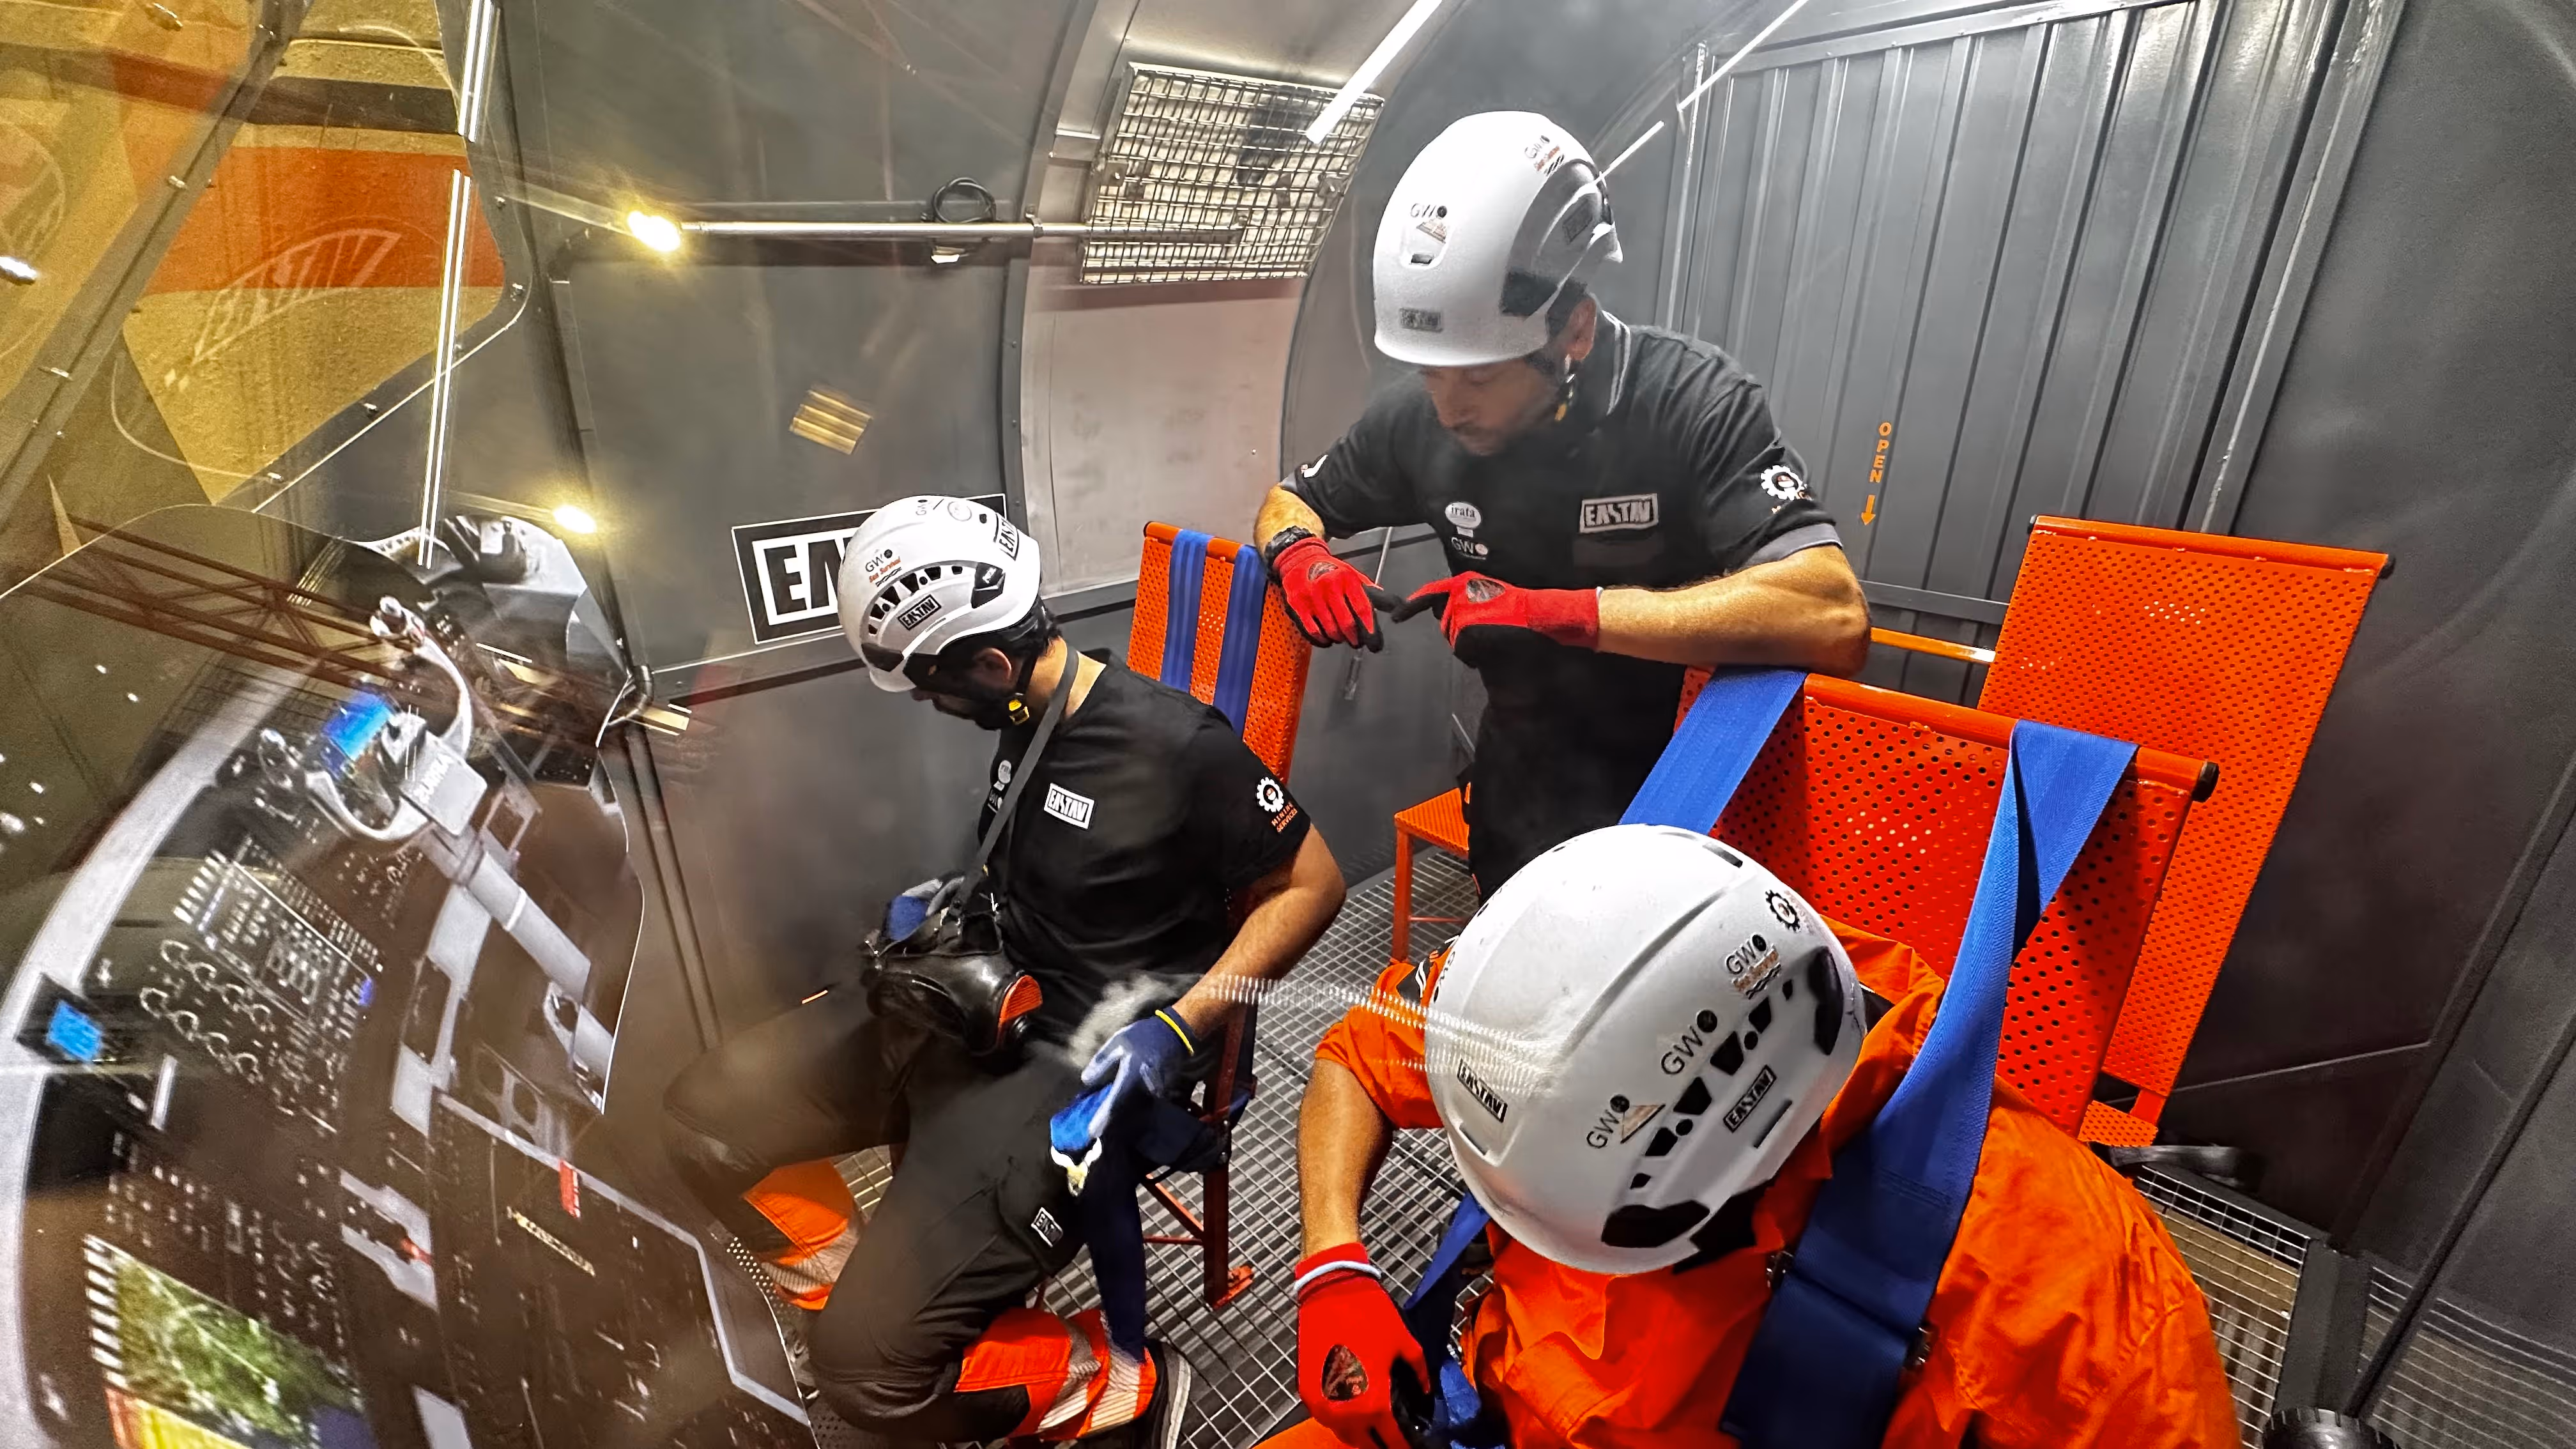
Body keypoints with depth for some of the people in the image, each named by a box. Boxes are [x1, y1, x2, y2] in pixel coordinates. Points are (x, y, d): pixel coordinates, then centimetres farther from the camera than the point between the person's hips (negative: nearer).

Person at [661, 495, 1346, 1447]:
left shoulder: (1177, 744, -22)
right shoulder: (1028, 720, 4)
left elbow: (1311, 883, -15)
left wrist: (1179, 1027, -21)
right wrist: (943, 901, 7)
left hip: (1080, 1062, -8)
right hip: (972, 1003, 9)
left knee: (872, 1365, -16)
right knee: (706, 1119, 7)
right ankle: (865, 1290, 22)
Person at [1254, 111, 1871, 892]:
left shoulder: (1691, 403, -24)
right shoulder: (1418, 415, -12)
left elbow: (1834, 618, -36)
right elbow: (1289, 502, 4)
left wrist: (1563, 611, -40)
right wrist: (1300, 554, -20)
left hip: (1679, 793, -3)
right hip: (1517, 787, 4)